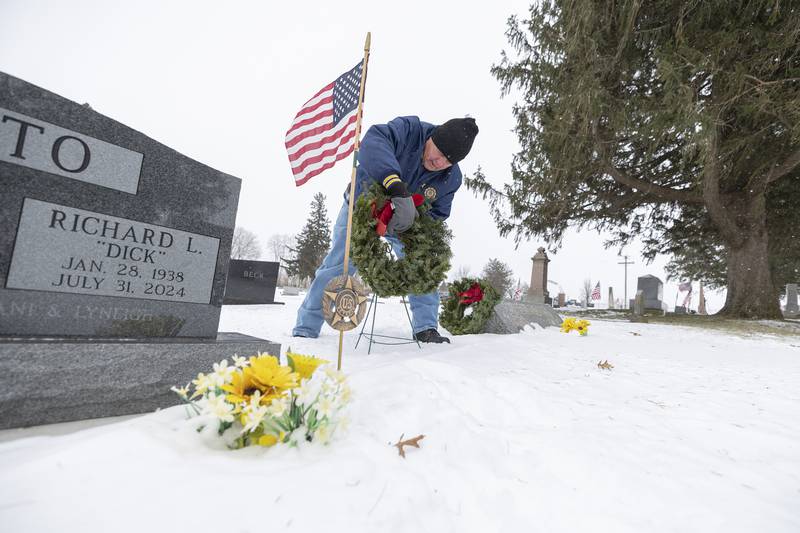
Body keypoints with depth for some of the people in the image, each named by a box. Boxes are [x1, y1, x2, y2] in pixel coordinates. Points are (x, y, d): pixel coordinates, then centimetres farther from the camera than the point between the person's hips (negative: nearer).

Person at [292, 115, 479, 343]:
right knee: (336, 267, -7)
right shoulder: (410, 129, -29)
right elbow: (373, 141, -49)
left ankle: (426, 328, 2)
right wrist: (398, 188, -62)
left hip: (402, 220, 4)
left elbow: (437, 214, -9)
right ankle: (305, 330, 6)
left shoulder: (452, 179, -15)